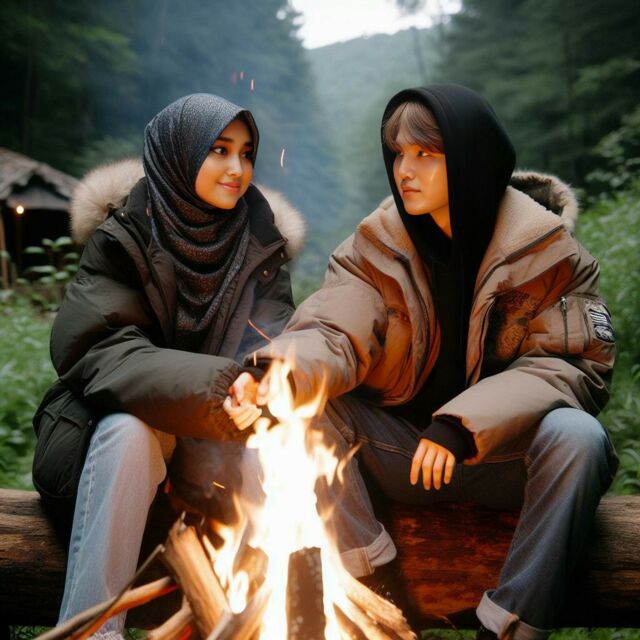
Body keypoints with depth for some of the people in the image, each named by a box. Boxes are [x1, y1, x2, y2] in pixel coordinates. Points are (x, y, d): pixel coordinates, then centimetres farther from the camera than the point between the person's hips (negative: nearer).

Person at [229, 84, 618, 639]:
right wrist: (282, 372, -35)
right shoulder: (379, 241, 1)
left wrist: (466, 424, -23)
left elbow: (581, 364, -10)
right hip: (399, 451, 3)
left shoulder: (544, 244, -6)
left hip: (502, 454, -2)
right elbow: (334, 333, -9)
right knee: (300, 406, -20)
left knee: (578, 438, -32)